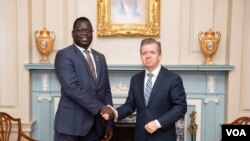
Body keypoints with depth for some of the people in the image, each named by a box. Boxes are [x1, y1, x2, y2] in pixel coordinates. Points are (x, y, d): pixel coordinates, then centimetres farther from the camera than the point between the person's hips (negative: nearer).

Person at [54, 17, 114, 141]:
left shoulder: (100, 57, 13)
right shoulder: (64, 55, -6)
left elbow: (106, 91, 12)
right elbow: (72, 88, -18)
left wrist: (109, 122, 6)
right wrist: (99, 107, -21)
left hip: (94, 125, 6)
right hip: (71, 123, -5)